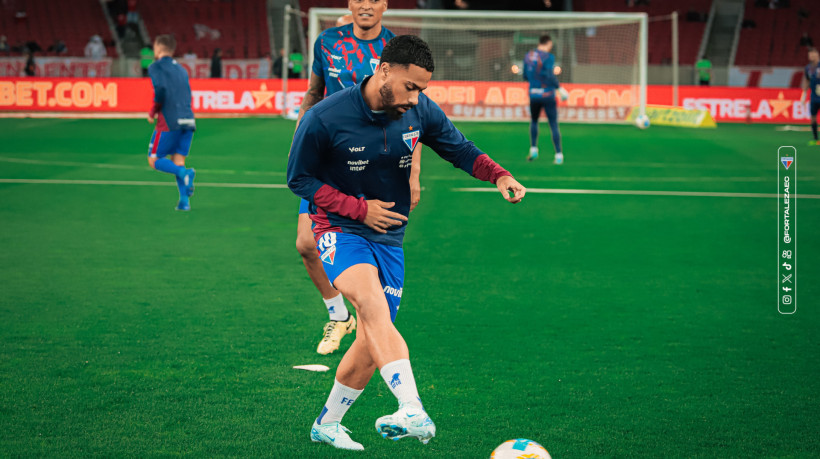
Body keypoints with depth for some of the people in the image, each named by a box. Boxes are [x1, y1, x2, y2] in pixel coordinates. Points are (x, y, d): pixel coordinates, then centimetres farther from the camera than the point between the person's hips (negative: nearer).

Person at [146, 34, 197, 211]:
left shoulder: (156, 67, -1)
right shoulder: (181, 69, 20)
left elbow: (161, 90, -17)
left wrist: (152, 112, -3)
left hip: (169, 122, -6)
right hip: (188, 120, 6)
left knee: (154, 160, 2)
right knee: (178, 160, 8)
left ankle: (183, 173, -24)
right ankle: (184, 200, -7)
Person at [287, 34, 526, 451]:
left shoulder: (420, 111, -5)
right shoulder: (325, 117, -17)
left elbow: (459, 149, 7)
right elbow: (298, 178, -8)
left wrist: (498, 175, -13)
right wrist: (359, 209, -16)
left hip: (389, 237, 6)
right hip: (338, 230, -6)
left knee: (372, 340, 6)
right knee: (374, 304, -32)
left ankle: (327, 424, 28)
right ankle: (411, 411, -47)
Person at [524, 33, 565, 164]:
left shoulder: (528, 56, 5)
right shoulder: (548, 57, -13)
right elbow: (550, 77, -21)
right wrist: (560, 89, -9)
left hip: (533, 94, 5)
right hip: (547, 95, -5)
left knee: (534, 121, 26)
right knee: (554, 125, 2)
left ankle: (533, 150, 21)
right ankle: (558, 155, 0)